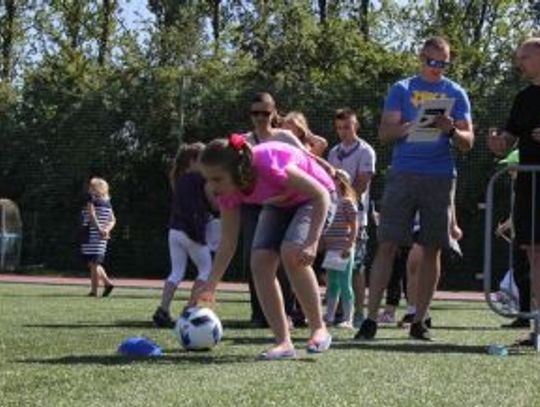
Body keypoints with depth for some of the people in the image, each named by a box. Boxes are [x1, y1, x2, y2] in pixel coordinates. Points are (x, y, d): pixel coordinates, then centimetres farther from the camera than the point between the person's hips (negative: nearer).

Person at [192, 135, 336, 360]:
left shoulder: (269, 166, -40)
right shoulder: (228, 190, -19)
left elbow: (321, 194, -31)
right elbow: (228, 243, -8)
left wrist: (311, 243, -38)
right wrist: (210, 286, -11)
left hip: (312, 198, -6)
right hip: (277, 204, 6)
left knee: (291, 254, -29)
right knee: (260, 262, -15)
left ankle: (319, 329, -12)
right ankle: (283, 343, -11)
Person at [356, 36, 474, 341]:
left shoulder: (456, 93, 12)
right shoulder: (402, 89, 10)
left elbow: (468, 142, 7)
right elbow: (385, 132, 3)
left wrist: (451, 130, -15)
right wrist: (413, 125, -16)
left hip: (440, 177, 1)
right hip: (404, 175, -1)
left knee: (432, 250, 2)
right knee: (388, 245, -6)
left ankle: (420, 321, 9)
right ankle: (371, 319, -7)